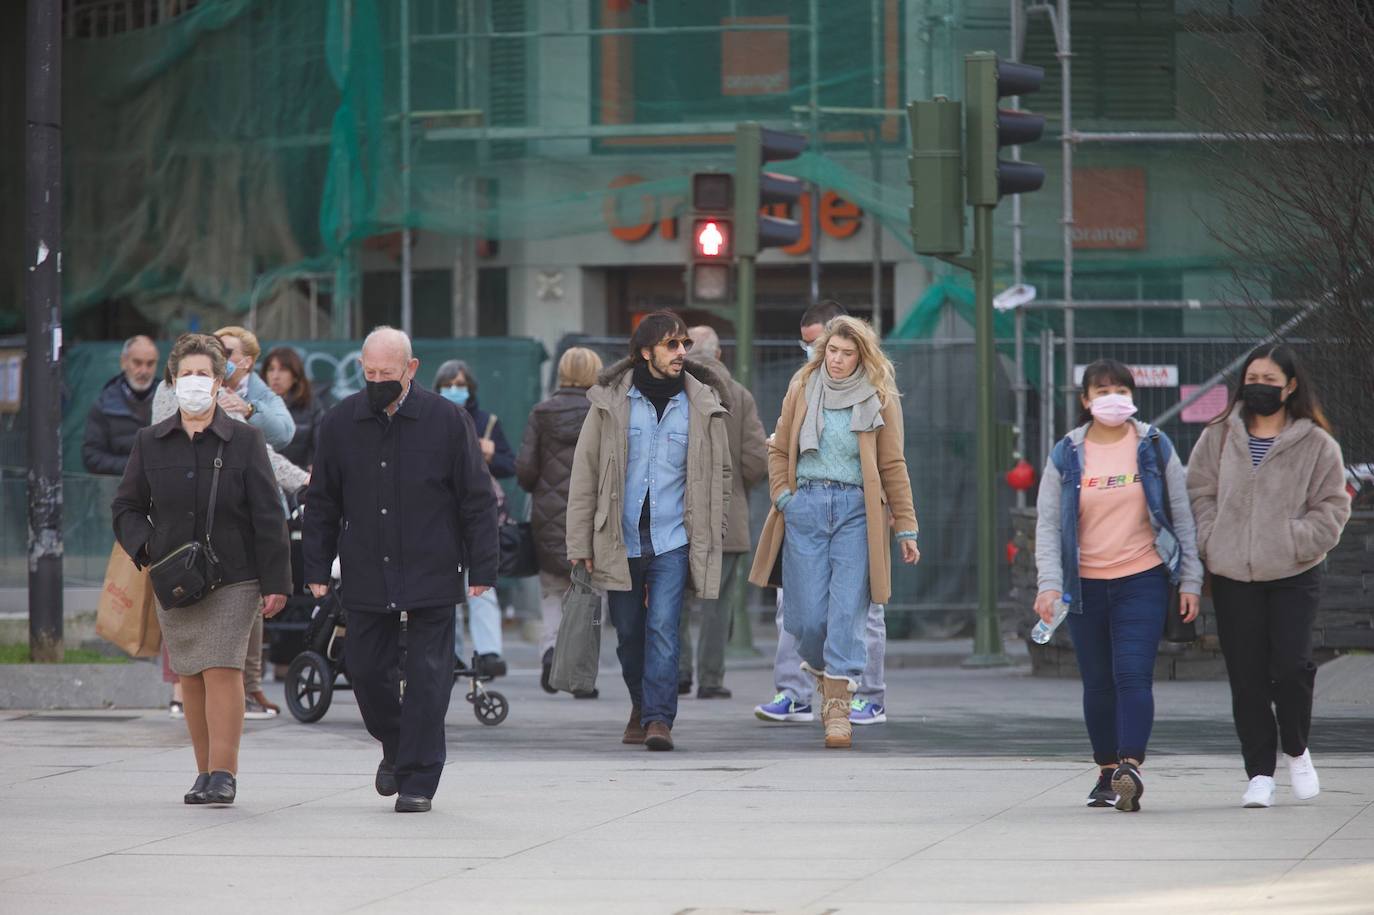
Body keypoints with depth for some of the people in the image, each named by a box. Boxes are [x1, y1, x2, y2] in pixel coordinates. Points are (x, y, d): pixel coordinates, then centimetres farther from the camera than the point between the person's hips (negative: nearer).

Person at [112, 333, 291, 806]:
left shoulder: (244, 441, 0)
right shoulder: (150, 442, 8)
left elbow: (268, 516, -1)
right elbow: (126, 508, 15)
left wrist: (275, 582, -5)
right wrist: (149, 549, -5)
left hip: (233, 577, -3)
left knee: (222, 670, -13)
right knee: (190, 676, 6)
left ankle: (223, 774, -13)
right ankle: (205, 771, 16)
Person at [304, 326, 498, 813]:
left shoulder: (448, 421, -4)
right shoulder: (340, 422, 3)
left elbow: (477, 500, 0)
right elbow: (321, 502, 11)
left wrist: (481, 569, -3)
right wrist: (317, 568, 6)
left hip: (431, 576, -3)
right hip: (366, 580, 3)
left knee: (427, 677, -4)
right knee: (366, 669, 6)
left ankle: (417, 780, 3)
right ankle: (396, 749, 32)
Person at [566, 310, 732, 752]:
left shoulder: (702, 404, 3)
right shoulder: (610, 401, 0)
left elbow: (719, 474, 11)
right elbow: (585, 473, 2)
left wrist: (711, 541, 6)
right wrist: (581, 544, -2)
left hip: (673, 540, -1)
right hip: (619, 541, 1)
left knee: (663, 629, -13)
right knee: (629, 633, 11)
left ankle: (659, 718, -12)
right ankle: (642, 707, 30)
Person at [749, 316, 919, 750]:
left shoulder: (879, 399, 4)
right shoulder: (802, 390, 9)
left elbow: (893, 466, 6)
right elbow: (779, 450, 16)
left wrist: (906, 527, 4)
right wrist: (783, 497, 1)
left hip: (856, 509, -2)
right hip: (806, 505, 2)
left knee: (847, 609, -10)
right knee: (807, 613, -3)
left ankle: (839, 707, -9)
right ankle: (824, 677, 28)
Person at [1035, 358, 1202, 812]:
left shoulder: (1155, 448, 3)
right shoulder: (1066, 456, 4)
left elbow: (1182, 515, 7)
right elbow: (1048, 523, 3)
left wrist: (1190, 581, 3)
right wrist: (1049, 583, -10)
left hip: (1142, 582, -2)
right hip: (1086, 584, 2)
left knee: (1133, 675, -16)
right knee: (1098, 684, 8)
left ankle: (1130, 767, -26)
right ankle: (1107, 773, 19)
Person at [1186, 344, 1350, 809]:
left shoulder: (1316, 444, 1)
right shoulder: (1218, 437, 7)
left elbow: (1332, 505, 3)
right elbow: (1200, 494, 10)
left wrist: (1297, 543, -10)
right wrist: (1212, 543, -3)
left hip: (1294, 576, -2)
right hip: (1233, 578, 2)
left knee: (1292, 666, -12)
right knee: (1247, 678, 1)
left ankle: (1296, 751, 15)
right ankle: (1260, 774, 8)